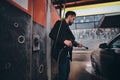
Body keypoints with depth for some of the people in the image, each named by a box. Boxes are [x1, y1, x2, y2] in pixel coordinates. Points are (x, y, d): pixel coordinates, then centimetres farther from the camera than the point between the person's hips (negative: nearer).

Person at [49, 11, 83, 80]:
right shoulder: (60, 23, -7)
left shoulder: (66, 26, 19)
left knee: (67, 71, 19)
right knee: (63, 73, -3)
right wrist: (64, 41, -28)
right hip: (61, 53, -10)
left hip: (67, 53, 10)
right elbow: (52, 34, -20)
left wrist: (76, 44, 15)